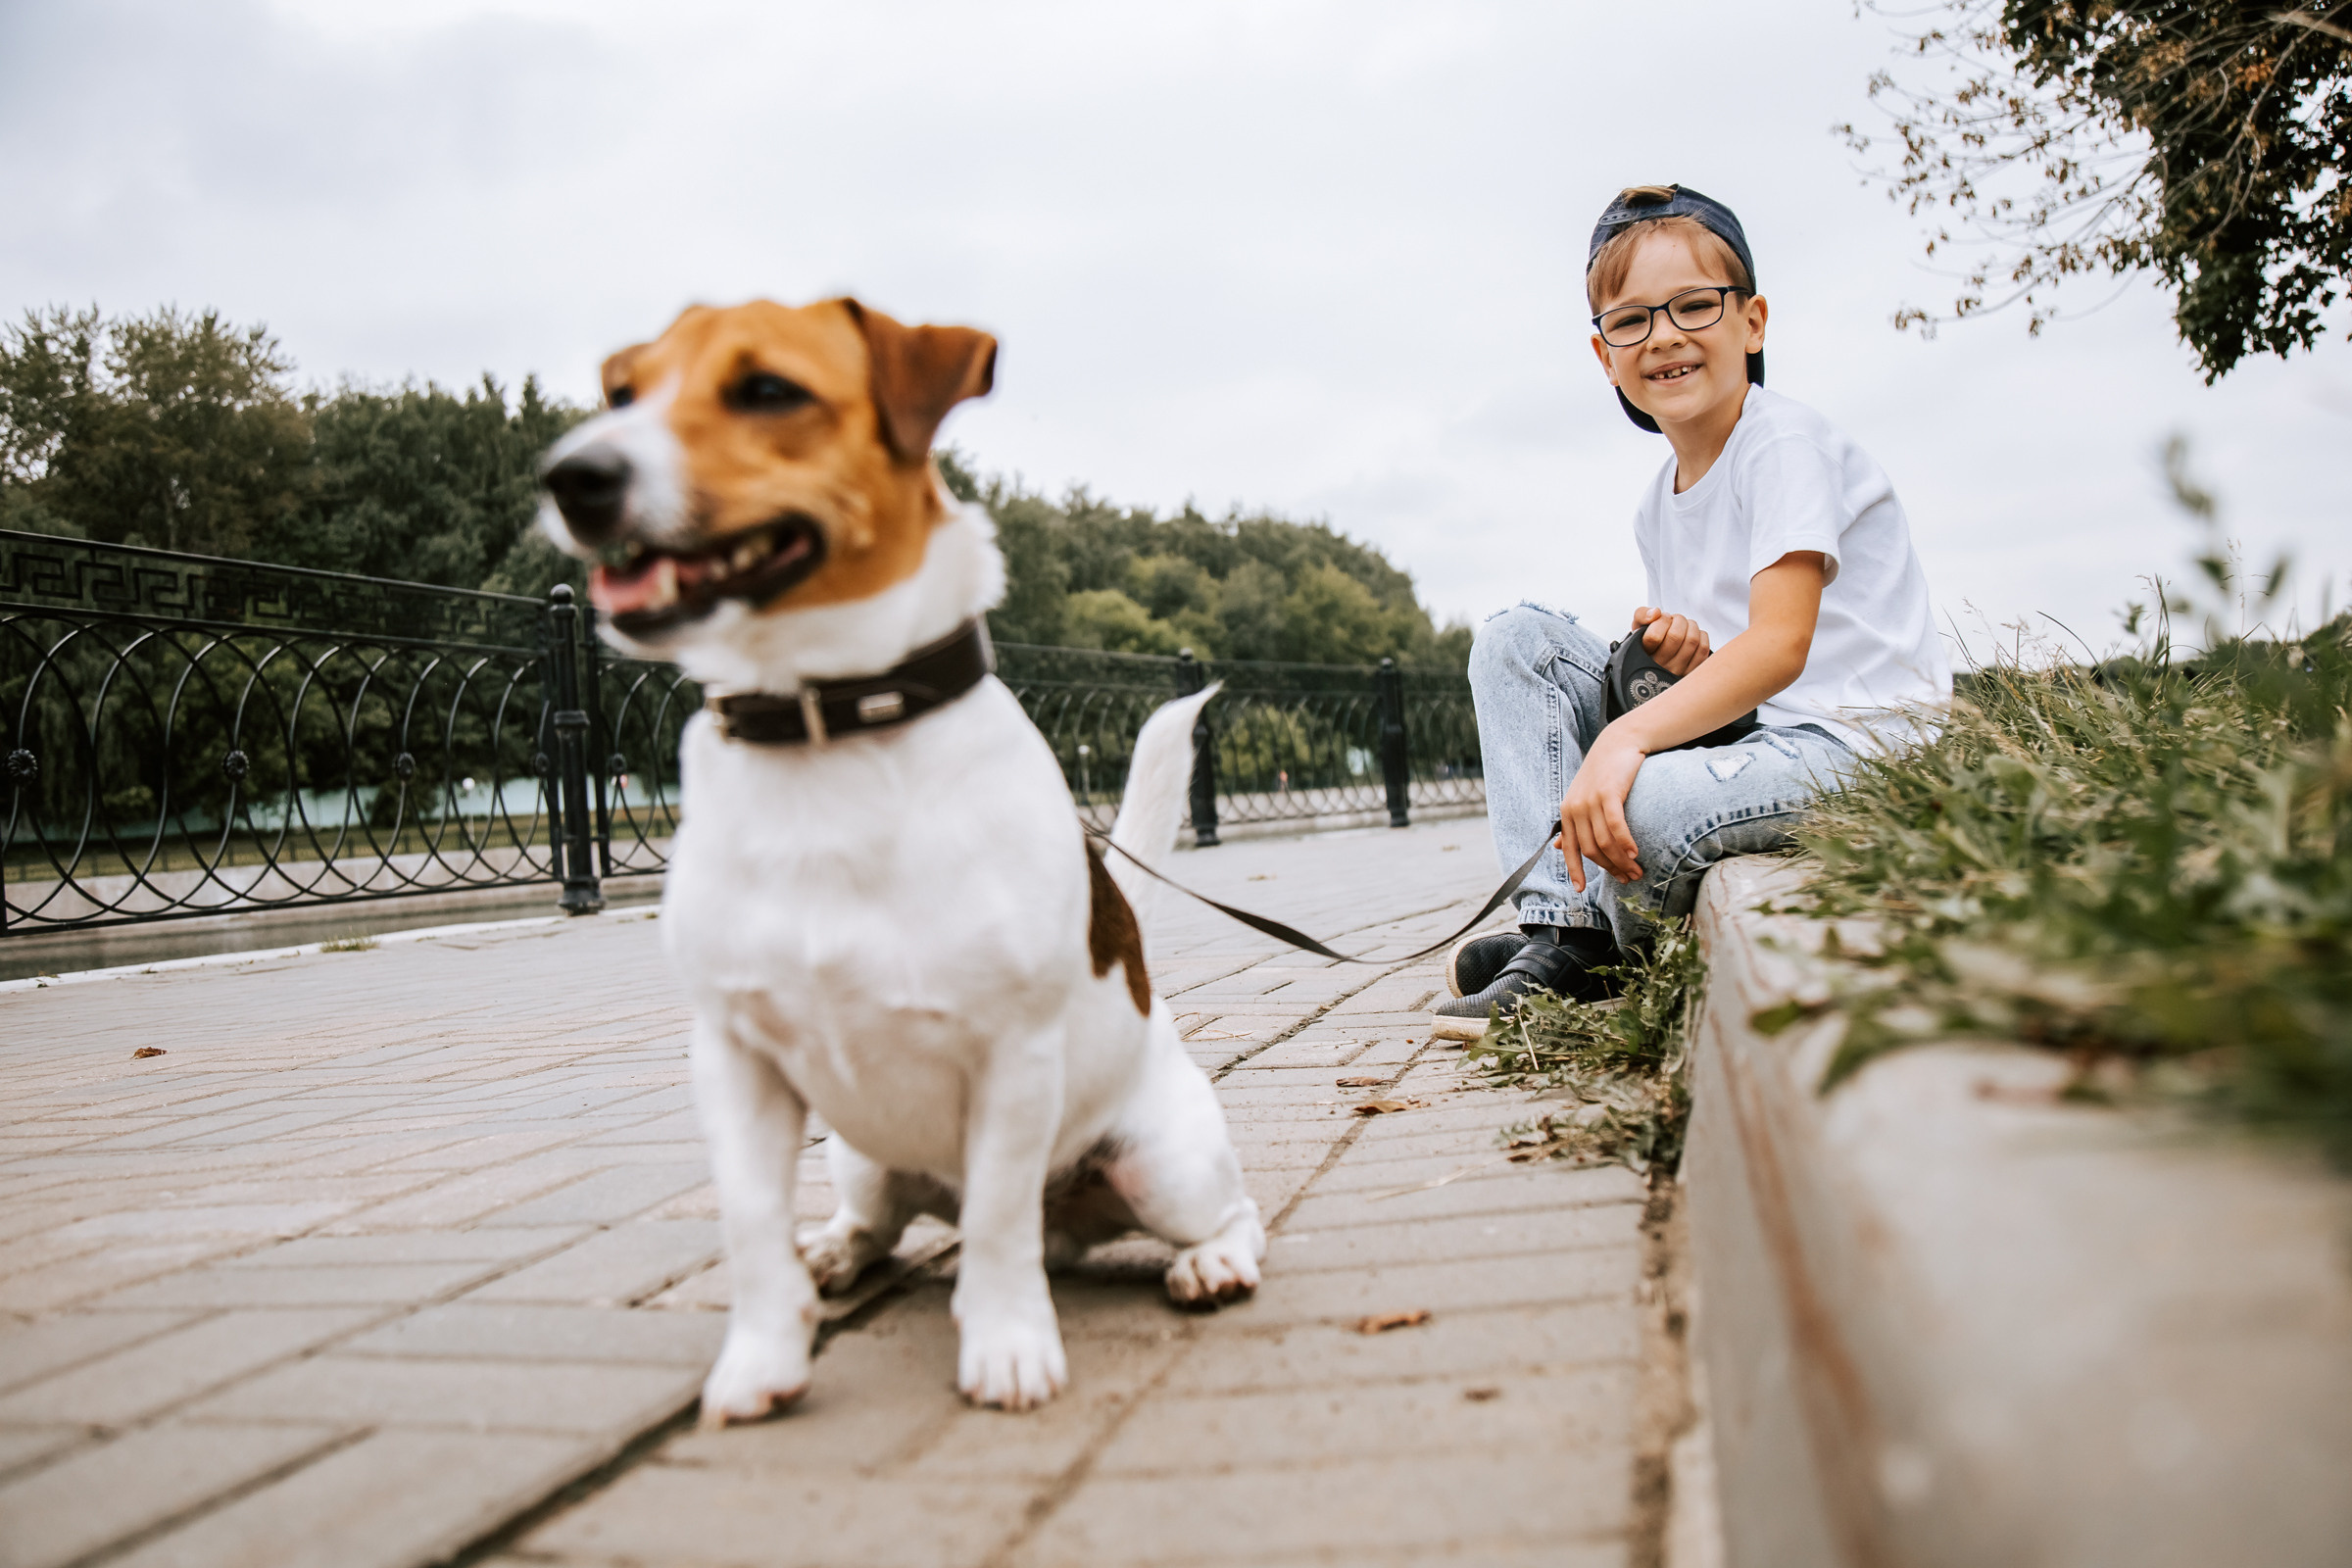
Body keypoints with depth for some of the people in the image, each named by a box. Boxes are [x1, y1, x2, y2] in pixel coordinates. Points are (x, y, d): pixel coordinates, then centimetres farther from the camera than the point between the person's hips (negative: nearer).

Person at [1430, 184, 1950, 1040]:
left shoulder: (1786, 441, -10)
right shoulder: (1659, 504, 13)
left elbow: (1780, 646, -23)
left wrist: (1626, 738, -35)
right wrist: (1683, 655, -6)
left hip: (1867, 742, -8)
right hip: (1749, 728, 8)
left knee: (1641, 805, -36)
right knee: (1517, 640, 0)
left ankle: (1598, 942, 1)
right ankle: (1558, 930, -9)